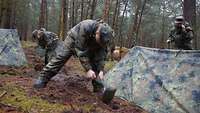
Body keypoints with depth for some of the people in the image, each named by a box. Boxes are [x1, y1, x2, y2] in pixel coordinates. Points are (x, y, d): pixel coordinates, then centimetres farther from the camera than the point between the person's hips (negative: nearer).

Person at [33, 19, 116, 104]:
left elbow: (101, 54, -18)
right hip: (74, 39, -4)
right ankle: (42, 79, -3)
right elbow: (81, 51, -40)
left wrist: (101, 70, -28)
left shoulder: (105, 35, -28)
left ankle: (99, 88, -2)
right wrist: (88, 69, -40)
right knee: (62, 57, -11)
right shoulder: (85, 27, -44)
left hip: (89, 45, 4)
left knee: (95, 63, -9)